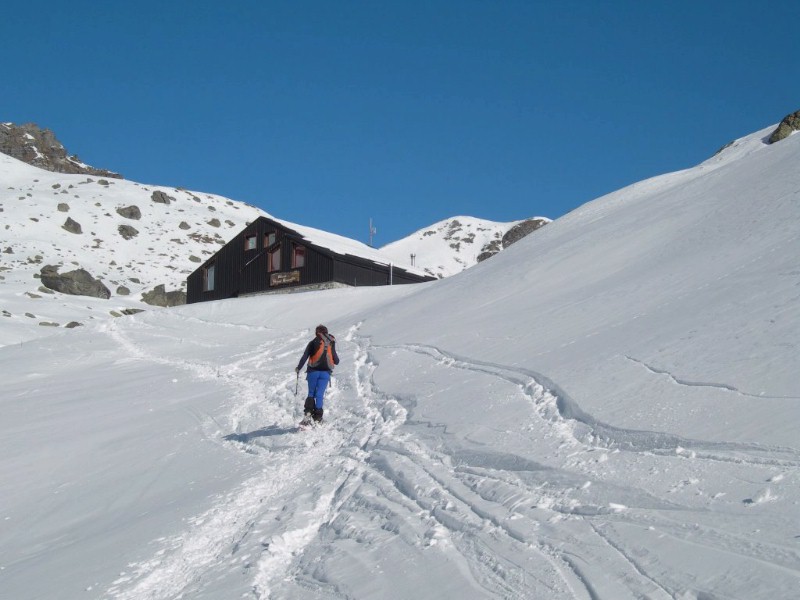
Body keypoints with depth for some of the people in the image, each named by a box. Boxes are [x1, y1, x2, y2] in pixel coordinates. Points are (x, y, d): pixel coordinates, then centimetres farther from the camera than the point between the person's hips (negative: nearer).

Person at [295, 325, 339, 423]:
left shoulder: (313, 343, 1)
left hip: (313, 371, -1)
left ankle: (308, 412, -8)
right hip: (326, 372, 1)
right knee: (320, 395, 3)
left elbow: (305, 357, -2)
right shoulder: (331, 343, 7)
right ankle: (317, 417, -2)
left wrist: (298, 368, 10)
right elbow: (336, 361, 8)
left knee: (311, 393, 11)